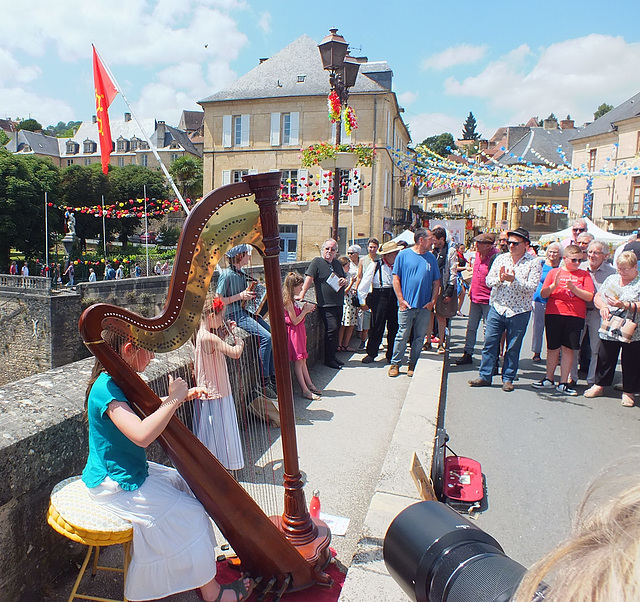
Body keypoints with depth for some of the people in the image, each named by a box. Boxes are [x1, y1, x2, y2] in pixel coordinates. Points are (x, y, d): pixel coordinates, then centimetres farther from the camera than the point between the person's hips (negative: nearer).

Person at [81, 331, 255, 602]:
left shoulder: (119, 381, 3)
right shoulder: (106, 389, -27)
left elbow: (149, 408, 19)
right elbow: (142, 435, -41)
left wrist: (182, 397, 5)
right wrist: (174, 399, -31)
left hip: (128, 469, 10)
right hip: (115, 485, -10)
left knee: (180, 482, 15)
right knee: (189, 513, -6)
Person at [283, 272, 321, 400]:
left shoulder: (292, 300, 11)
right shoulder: (288, 301, -19)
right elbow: (295, 321, -20)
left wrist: (304, 308, 6)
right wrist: (305, 310, -11)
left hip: (299, 331, 10)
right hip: (294, 332, -10)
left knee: (302, 360, 15)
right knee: (298, 361, -5)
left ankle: (310, 385, 22)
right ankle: (305, 391, -2)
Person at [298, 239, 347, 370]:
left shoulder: (337, 263, 17)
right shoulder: (317, 262, -3)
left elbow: (345, 280, 27)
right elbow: (309, 278, -13)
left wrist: (344, 281, 2)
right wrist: (302, 294, -23)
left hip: (338, 304, 7)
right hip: (326, 304, -7)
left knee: (336, 329, 10)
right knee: (332, 328, -14)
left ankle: (333, 356, 22)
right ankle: (329, 359, -4)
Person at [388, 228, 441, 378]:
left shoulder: (431, 258, 10)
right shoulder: (403, 255, -1)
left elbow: (436, 282, 13)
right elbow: (396, 279, -1)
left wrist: (433, 301, 2)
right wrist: (401, 300, -7)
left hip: (425, 306, 4)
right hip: (407, 304, -3)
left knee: (419, 337, 8)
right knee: (403, 335, -2)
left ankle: (413, 364, 21)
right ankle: (395, 363, 12)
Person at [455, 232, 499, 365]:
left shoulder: (495, 257, -17)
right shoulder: (478, 254, 7)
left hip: (488, 300, -8)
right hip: (475, 297, 8)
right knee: (471, 327, 13)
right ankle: (468, 354, 23)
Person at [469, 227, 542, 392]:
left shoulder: (534, 263, -3)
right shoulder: (501, 258, 7)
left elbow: (531, 288, -12)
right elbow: (488, 281, 4)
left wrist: (514, 279, -24)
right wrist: (499, 279, -16)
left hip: (519, 312, -3)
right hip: (497, 308, 3)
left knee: (513, 347, 7)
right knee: (490, 343, 3)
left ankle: (508, 379, 20)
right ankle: (485, 376, 14)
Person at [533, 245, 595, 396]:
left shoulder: (584, 274, 8)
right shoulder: (554, 272, 8)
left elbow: (589, 297, -2)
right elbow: (543, 294, 3)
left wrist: (573, 288, -15)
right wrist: (554, 285, -14)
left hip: (575, 316, 0)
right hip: (553, 314, 0)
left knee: (568, 349, 0)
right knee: (553, 348, 6)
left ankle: (563, 383, 8)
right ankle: (549, 379, 20)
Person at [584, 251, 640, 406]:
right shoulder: (611, 279, 11)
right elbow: (597, 296, 12)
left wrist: (625, 305, -25)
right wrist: (603, 306, -6)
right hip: (609, 329, 4)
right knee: (604, 358, 11)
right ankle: (599, 385, 27)